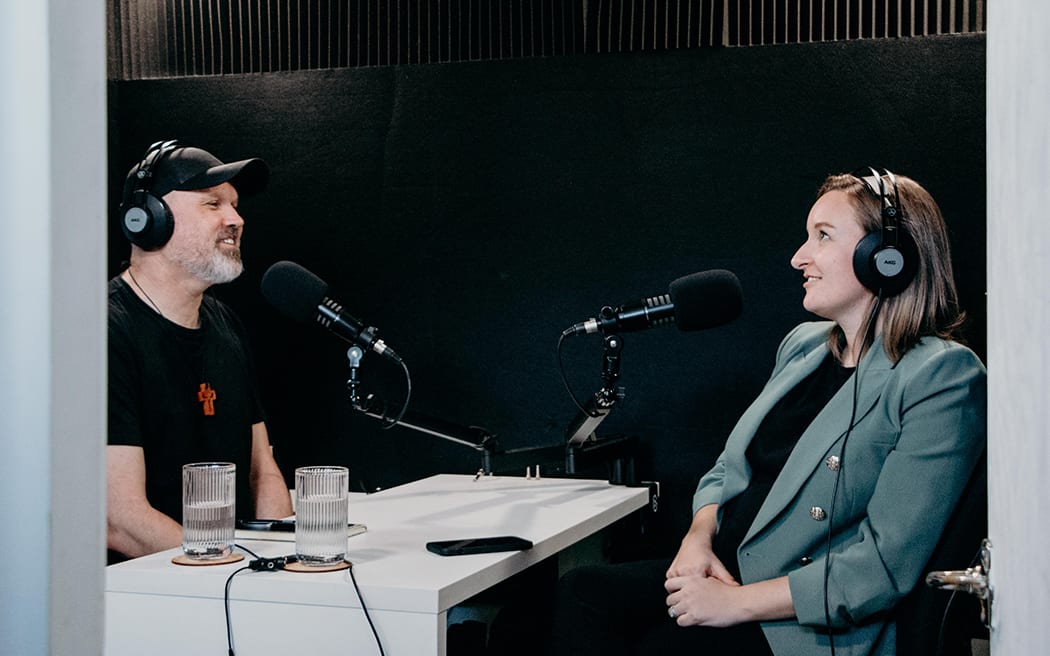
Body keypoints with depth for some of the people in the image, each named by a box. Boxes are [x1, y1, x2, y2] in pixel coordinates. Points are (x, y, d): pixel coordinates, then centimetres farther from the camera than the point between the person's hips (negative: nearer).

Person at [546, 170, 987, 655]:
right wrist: (699, 535, -3)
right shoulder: (803, 344, 13)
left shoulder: (942, 376, -12)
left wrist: (735, 602, -18)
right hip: (723, 570, 7)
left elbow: (884, 566, -18)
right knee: (582, 592, -15)